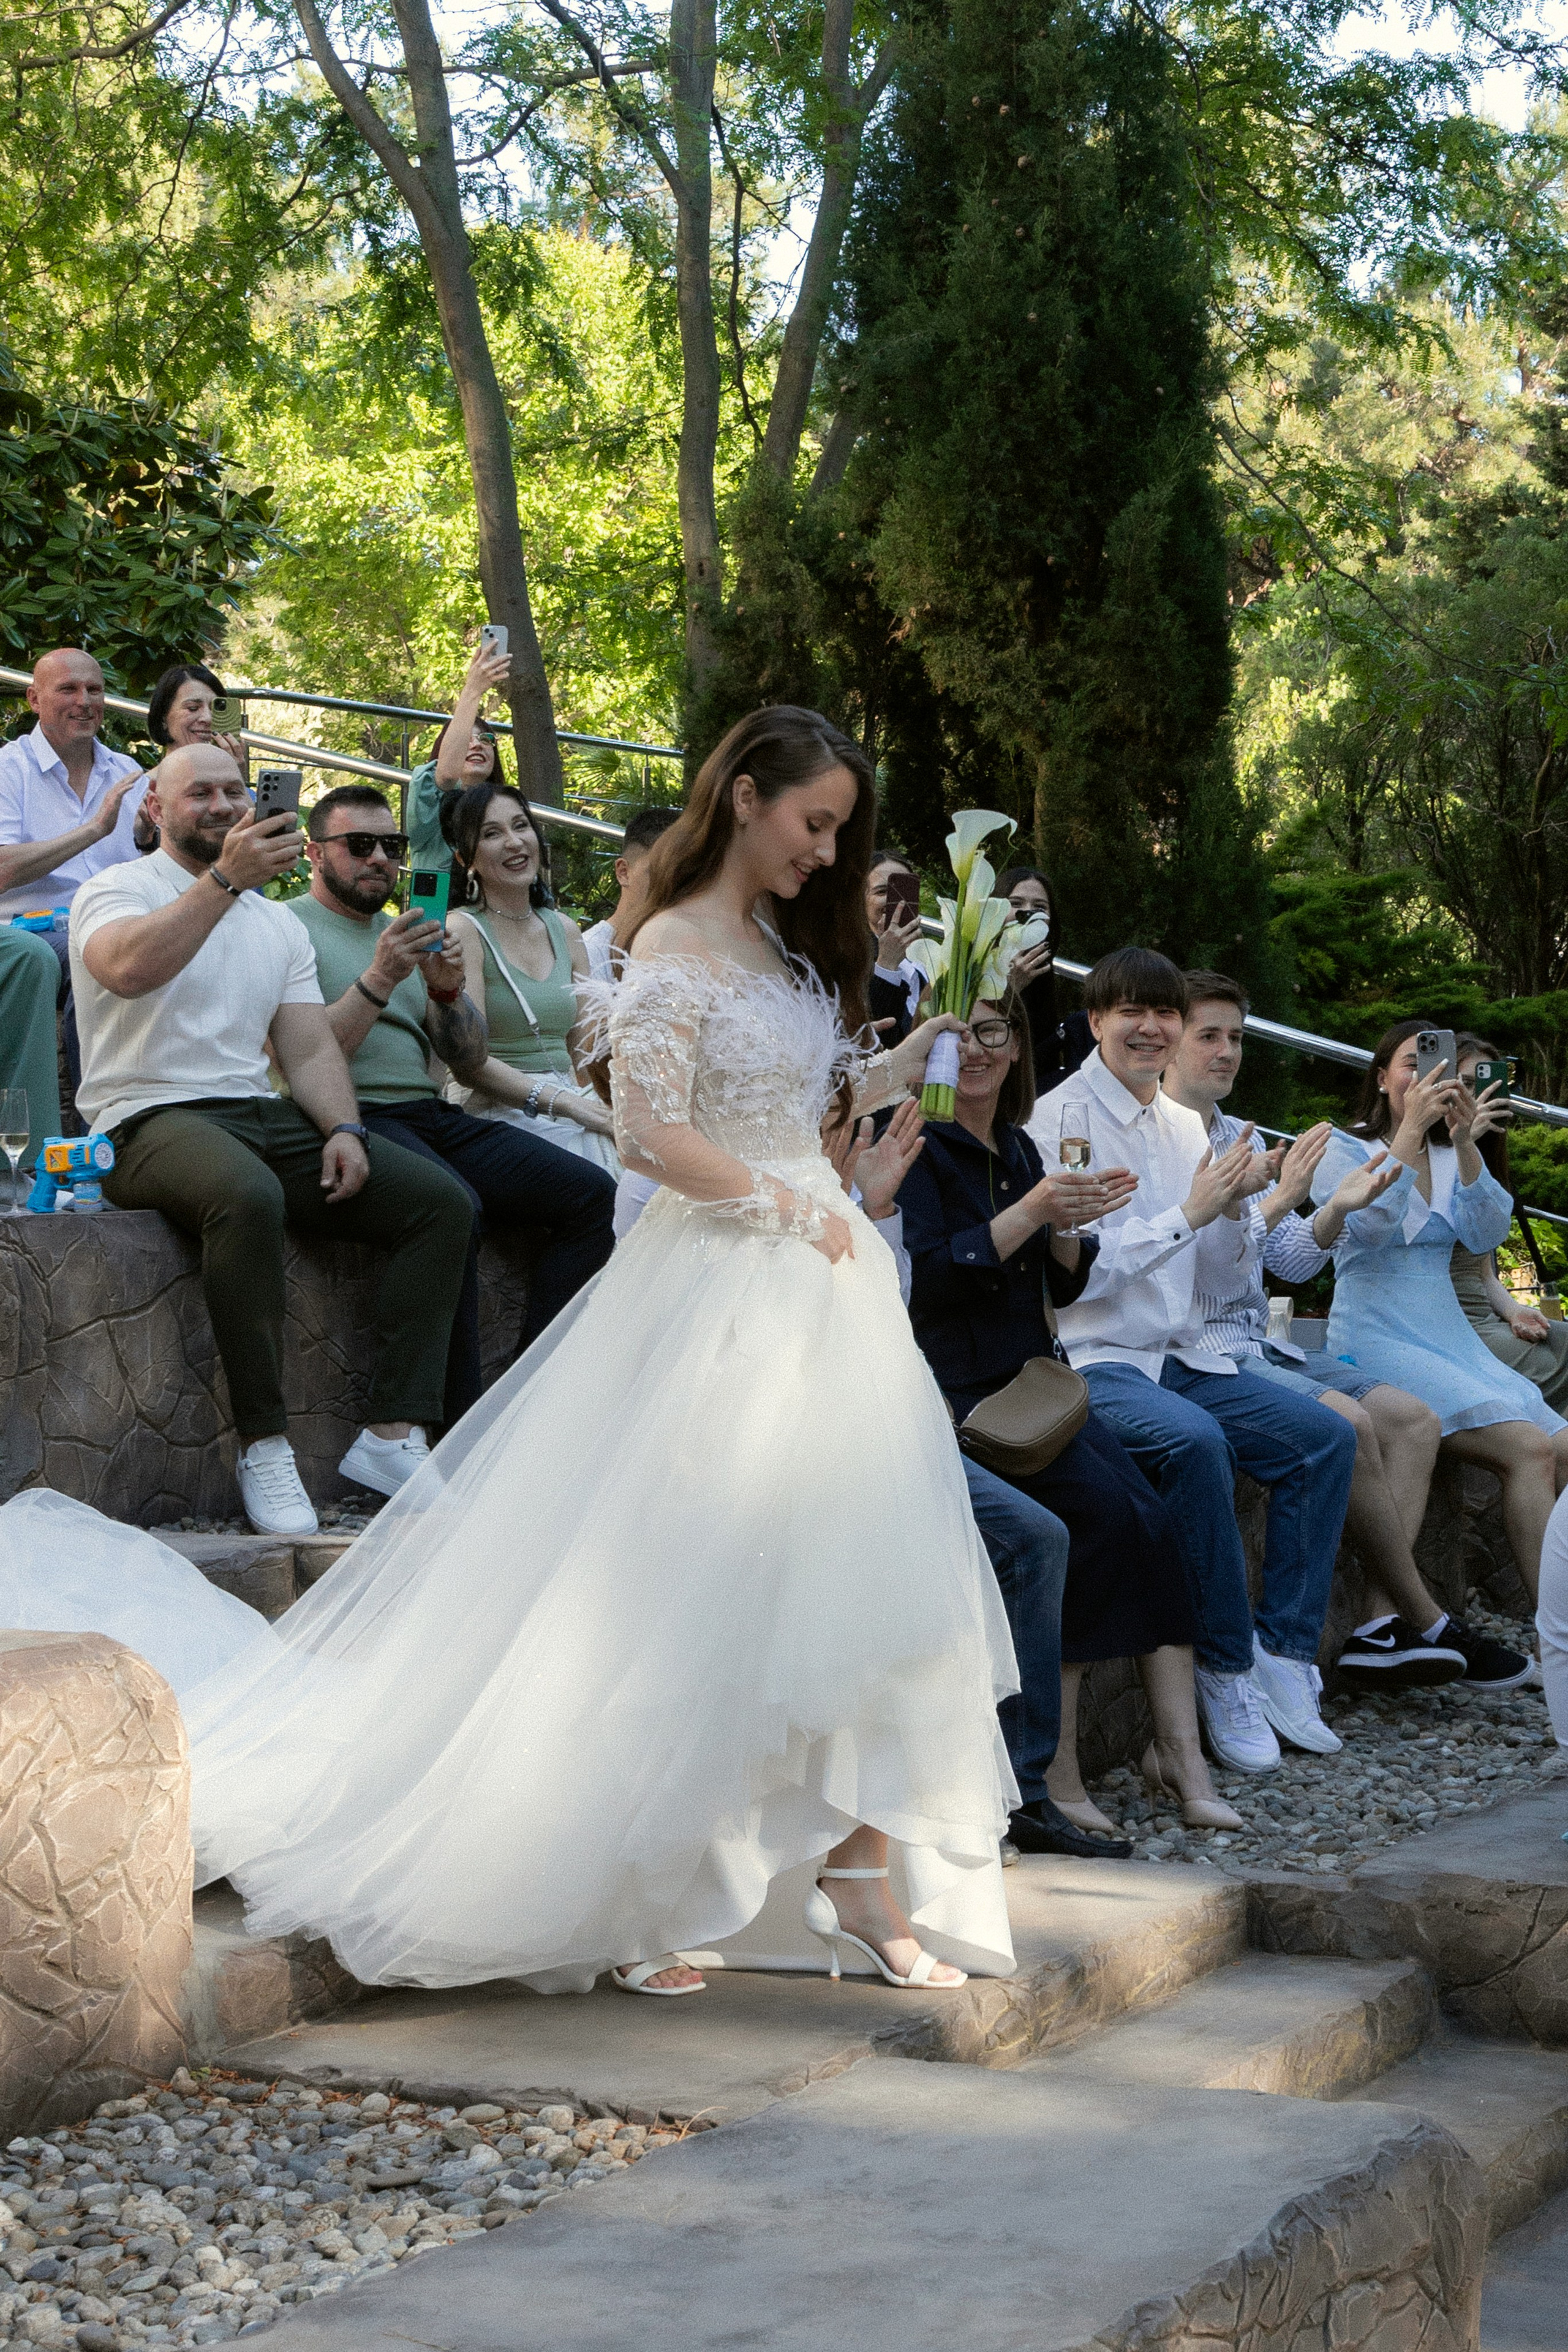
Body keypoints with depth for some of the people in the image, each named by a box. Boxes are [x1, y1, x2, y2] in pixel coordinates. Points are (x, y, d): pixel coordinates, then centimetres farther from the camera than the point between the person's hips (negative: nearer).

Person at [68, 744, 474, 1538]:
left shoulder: (277, 922, 21)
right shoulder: (118, 891, 2)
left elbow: (311, 1048, 15)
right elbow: (129, 968, -23)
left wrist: (343, 1130, -4)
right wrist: (225, 878, -27)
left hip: (261, 1115, 7)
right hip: (153, 1118, -7)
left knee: (442, 1201, -10)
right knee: (249, 1198, -41)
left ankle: (392, 1435, -16)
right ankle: (264, 1445, -32)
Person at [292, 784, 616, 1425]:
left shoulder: (405, 934, 24)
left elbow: (470, 1062, 18)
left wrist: (447, 991, 0)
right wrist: (379, 980, -16)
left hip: (434, 1117, 7)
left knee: (593, 1195, -12)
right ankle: (462, 1428, -31)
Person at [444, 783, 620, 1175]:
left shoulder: (564, 930, 17)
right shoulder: (464, 932, -2)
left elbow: (586, 1049, 16)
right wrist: (566, 1104, -20)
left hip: (572, 1100, 6)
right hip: (501, 1112, -6)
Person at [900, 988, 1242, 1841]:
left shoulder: (1018, 1149, 17)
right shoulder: (919, 1146, -4)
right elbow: (926, 1276, -15)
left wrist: (1068, 1224, -3)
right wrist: (1029, 1212, -22)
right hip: (956, 1389, -7)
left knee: (1152, 1519, -16)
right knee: (1101, 1510, -25)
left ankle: (1179, 1748, -17)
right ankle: (1051, 1772, -21)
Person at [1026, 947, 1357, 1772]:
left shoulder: (1184, 1125, 14)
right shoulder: (1061, 1118, -9)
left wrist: (1233, 1206, -2)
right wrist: (1187, 1213, -17)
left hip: (1180, 1360, 8)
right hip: (1091, 1360, -8)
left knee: (1325, 1435, -8)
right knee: (1195, 1440, -34)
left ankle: (1282, 1653, -3)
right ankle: (1225, 1672, -21)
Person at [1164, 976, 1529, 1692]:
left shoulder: (1245, 1141, 18)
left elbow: (1293, 1264, 16)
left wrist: (1335, 1211, -3)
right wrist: (1276, 1202, -24)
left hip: (1257, 1344, 9)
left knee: (1414, 1418, -5)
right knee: (1345, 1420, -27)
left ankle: (1378, 1627, -17)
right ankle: (1427, 1623, -13)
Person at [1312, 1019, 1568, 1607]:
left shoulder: (1450, 1156, 16)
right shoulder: (1345, 1149, 0)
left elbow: (1486, 1236, 0)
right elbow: (1366, 1228, -18)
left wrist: (1465, 1145, -13)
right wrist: (1411, 1128, -22)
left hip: (1452, 1338, 6)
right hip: (1379, 1339, -6)